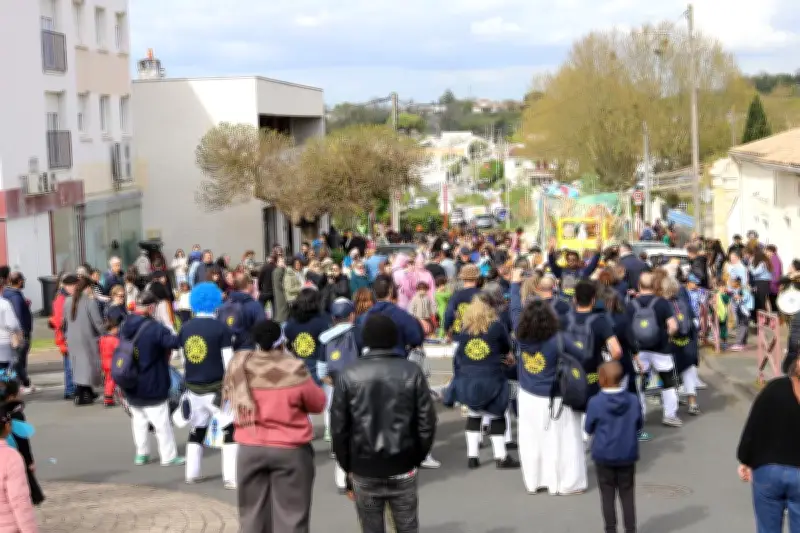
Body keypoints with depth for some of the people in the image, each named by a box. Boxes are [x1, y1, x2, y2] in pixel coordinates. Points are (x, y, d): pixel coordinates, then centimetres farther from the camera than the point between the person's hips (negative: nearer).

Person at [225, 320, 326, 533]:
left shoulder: (239, 365, -6)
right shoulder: (294, 370, -16)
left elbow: (229, 396, 11)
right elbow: (318, 404, -3)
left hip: (250, 449, 4)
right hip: (290, 450, -3)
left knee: (252, 515, 14)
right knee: (291, 516, 3)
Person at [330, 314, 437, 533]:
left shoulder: (349, 375, -6)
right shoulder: (412, 372, -6)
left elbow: (339, 428, -4)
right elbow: (427, 422, -6)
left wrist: (348, 468, 6)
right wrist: (417, 458, 8)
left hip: (363, 470, 0)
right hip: (403, 469, 0)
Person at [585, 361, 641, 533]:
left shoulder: (595, 403, -16)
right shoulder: (633, 400, -8)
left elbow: (589, 429, -6)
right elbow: (638, 426, 3)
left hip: (604, 455, -2)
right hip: (627, 455, 2)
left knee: (608, 496, 8)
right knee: (627, 495, 12)